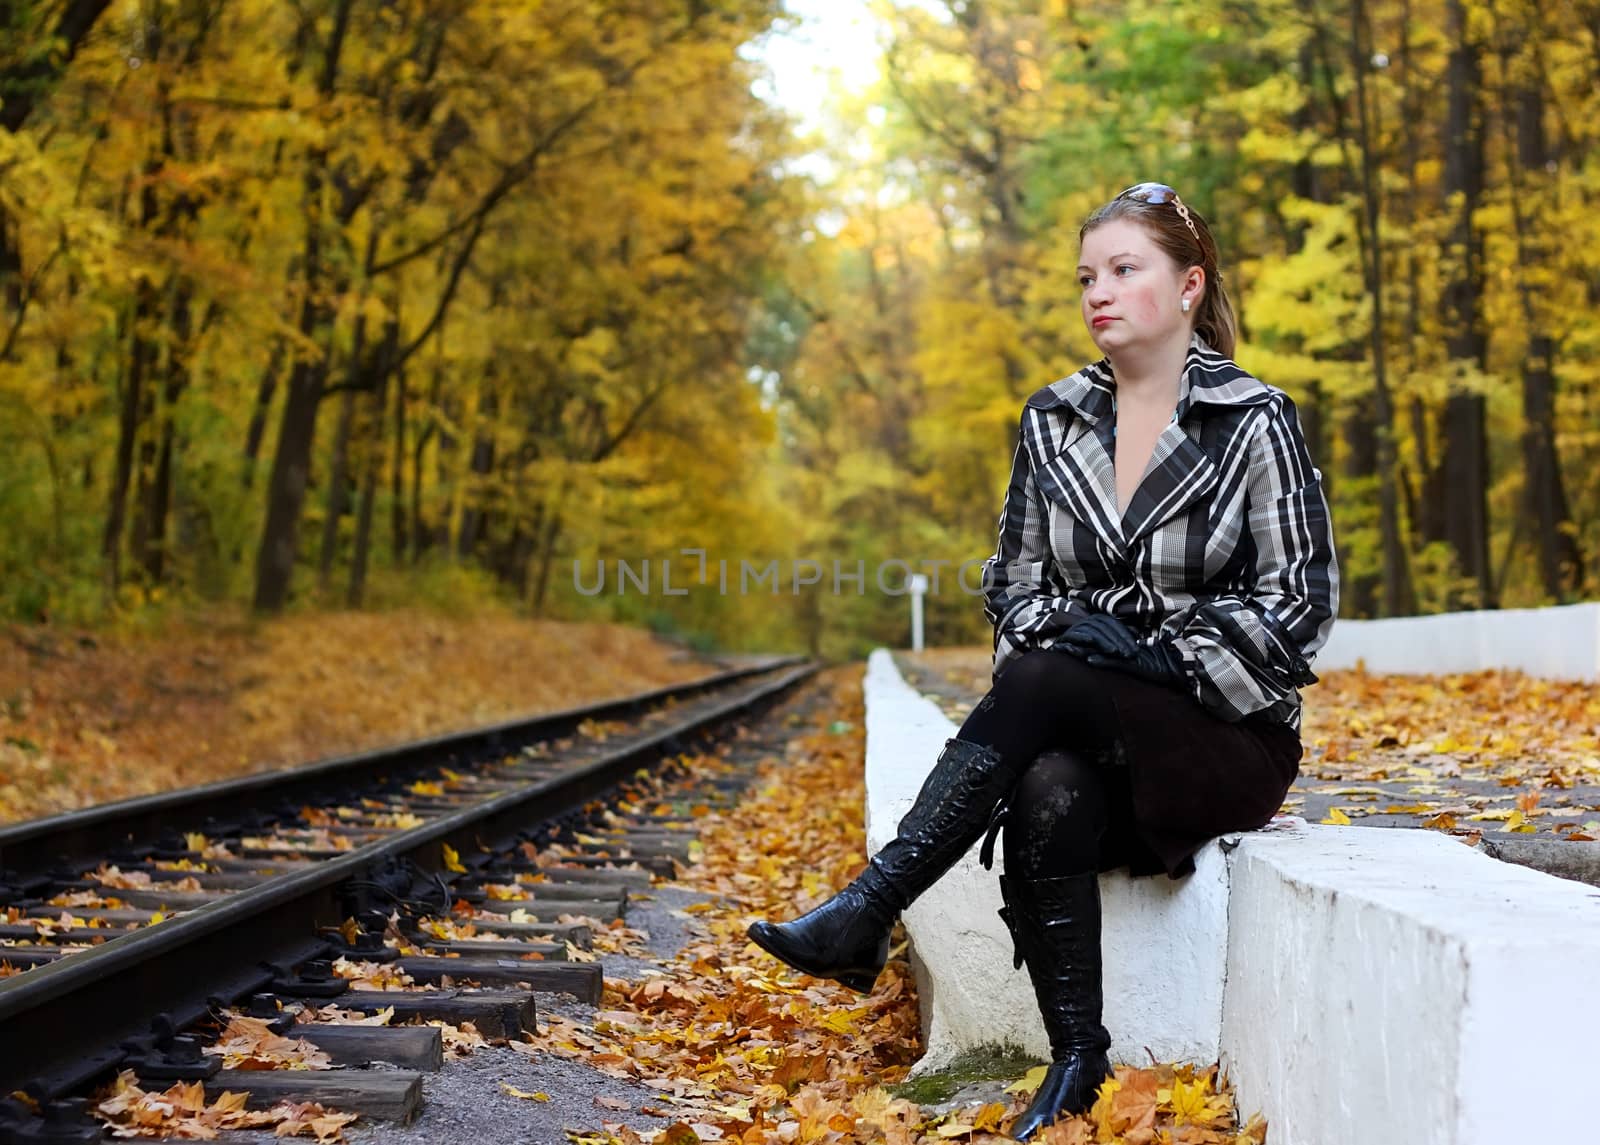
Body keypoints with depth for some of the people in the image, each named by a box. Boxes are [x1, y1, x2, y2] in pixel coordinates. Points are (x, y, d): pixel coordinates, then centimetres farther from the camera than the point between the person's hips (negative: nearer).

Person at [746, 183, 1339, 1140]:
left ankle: (864, 915, -35)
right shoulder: (1054, 421, 10)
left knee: (1037, 687, -33)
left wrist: (1153, 649, -17)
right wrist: (1065, 632, -11)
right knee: (1046, 798, -34)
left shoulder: (1253, 422, -5)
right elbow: (1014, 586, 12)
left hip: (1229, 738, -3)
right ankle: (1079, 1063, -25)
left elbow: (1298, 604, -7)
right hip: (1078, 728, 4)